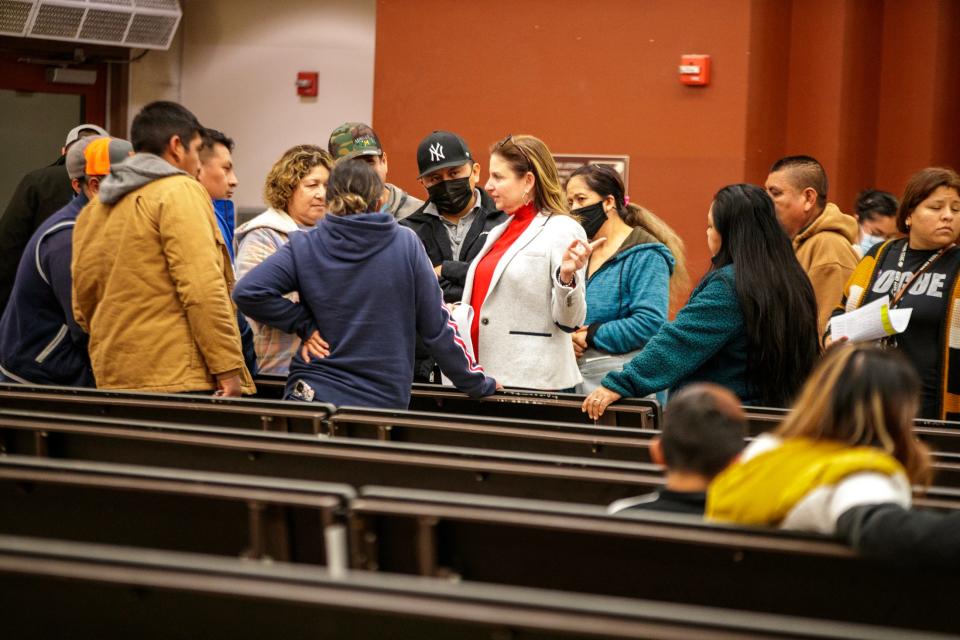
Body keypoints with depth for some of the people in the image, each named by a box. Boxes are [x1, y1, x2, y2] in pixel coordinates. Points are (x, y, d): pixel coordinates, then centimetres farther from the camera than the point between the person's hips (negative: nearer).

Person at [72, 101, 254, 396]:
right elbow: (203, 289, -15)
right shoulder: (180, 191, -5)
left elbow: (84, 307, 19)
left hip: (112, 379, 8)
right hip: (178, 379, -8)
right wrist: (228, 368, -15)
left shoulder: (92, 210, 17)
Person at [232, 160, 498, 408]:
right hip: (385, 403, 0)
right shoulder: (407, 244, -1)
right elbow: (436, 326, 0)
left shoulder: (304, 248, -1)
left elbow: (247, 292, -11)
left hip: (314, 395, 0)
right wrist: (477, 383, 11)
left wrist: (304, 324, -2)